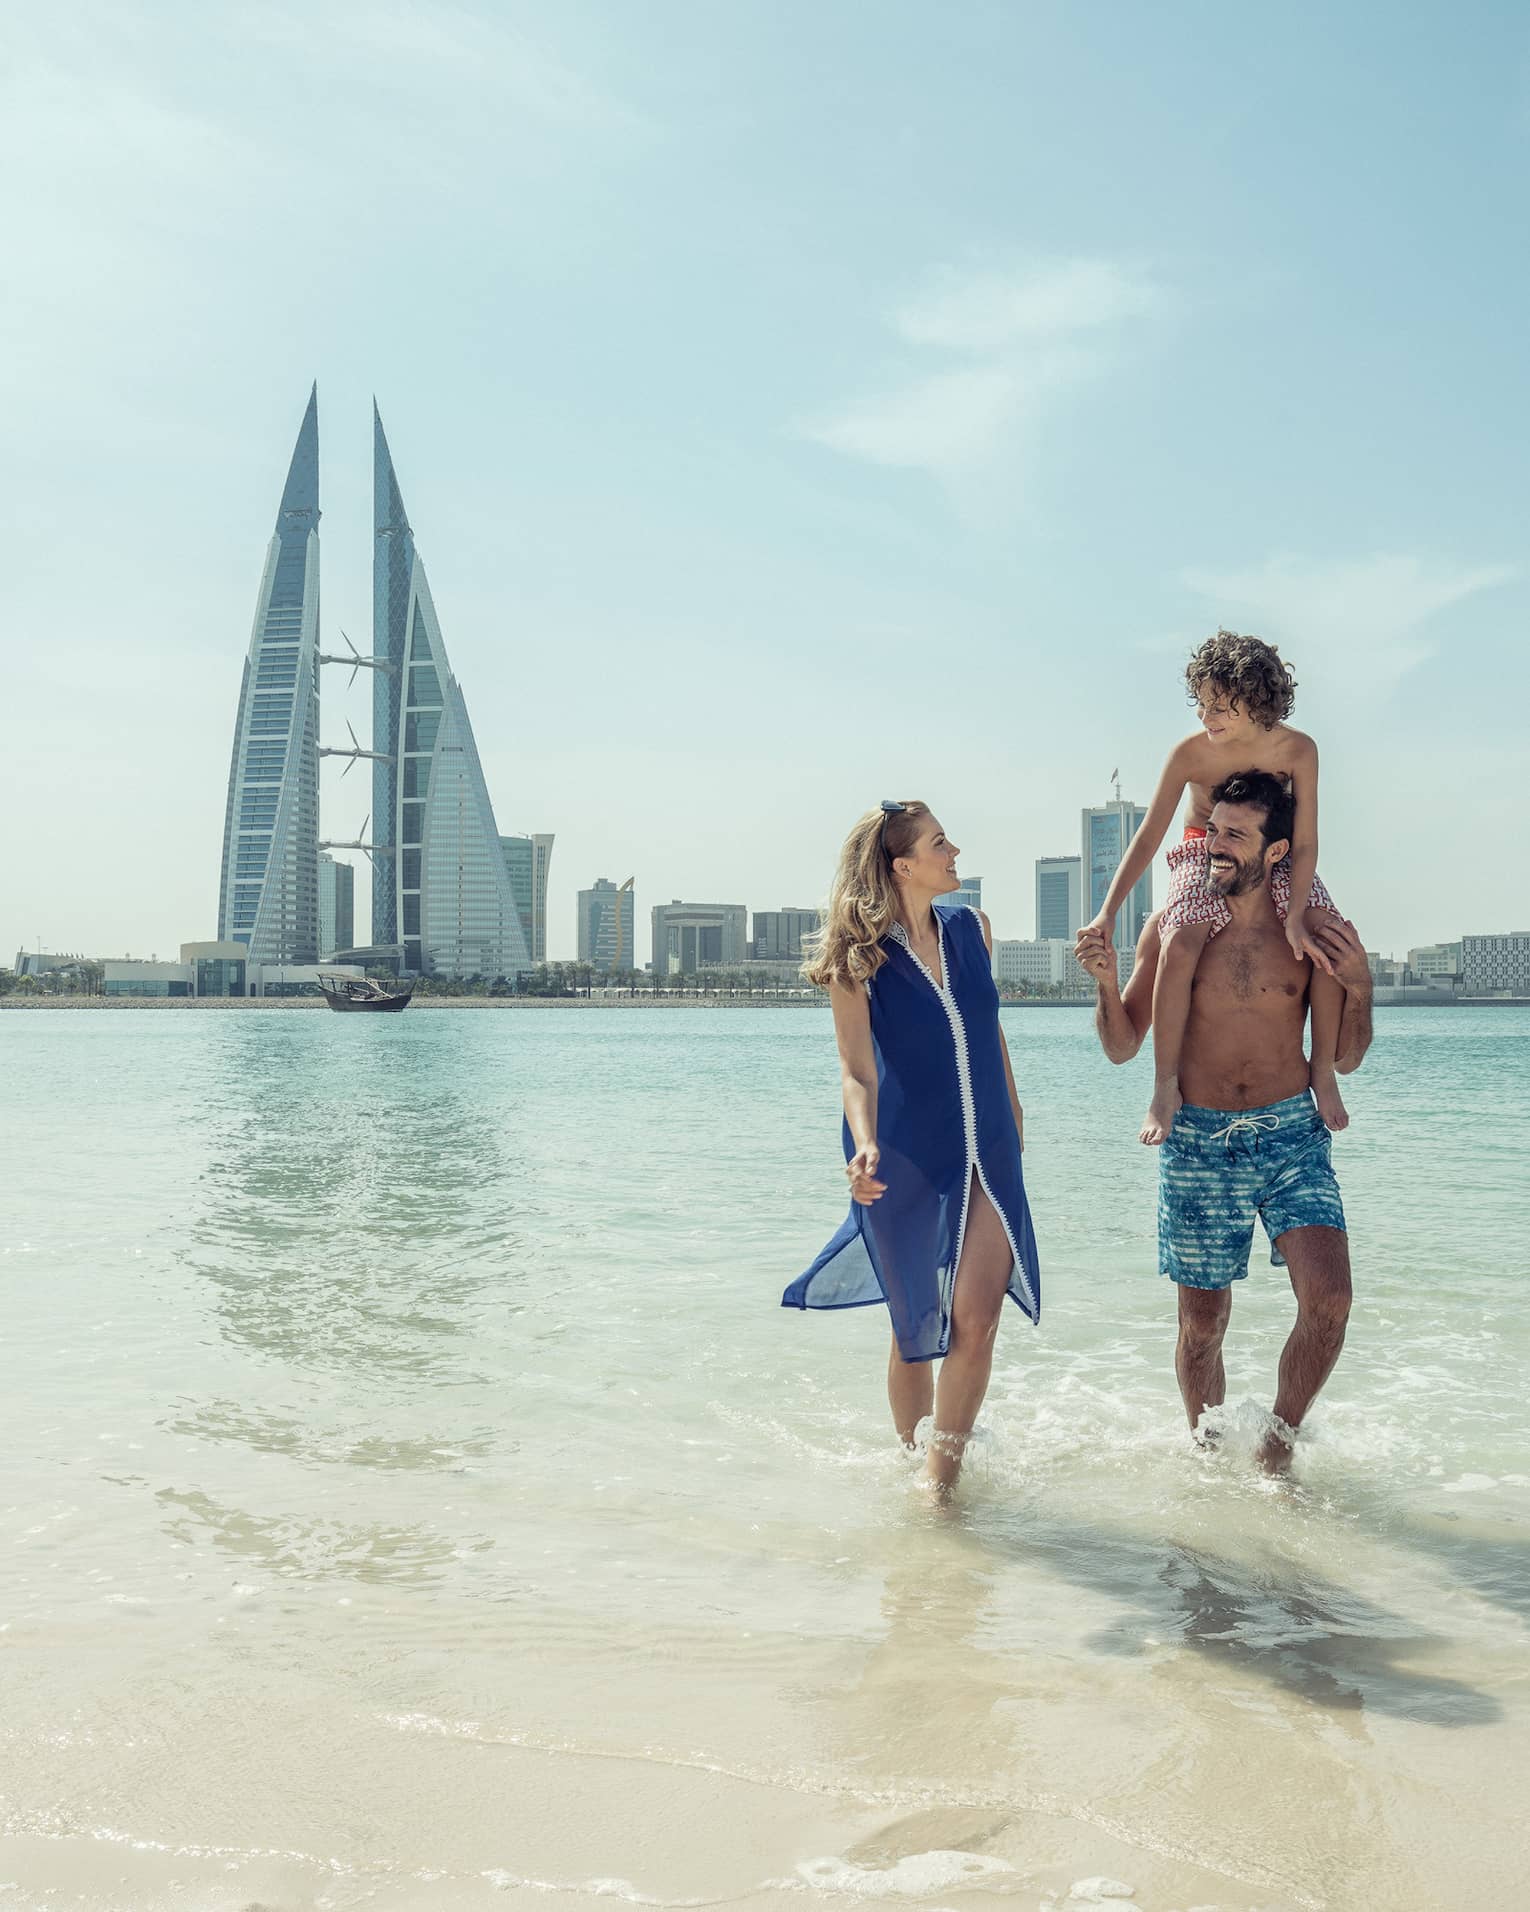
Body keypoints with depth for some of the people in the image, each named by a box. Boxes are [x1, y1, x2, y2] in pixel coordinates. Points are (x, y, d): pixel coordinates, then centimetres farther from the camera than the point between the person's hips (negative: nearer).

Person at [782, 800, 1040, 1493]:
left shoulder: (971, 929, 4)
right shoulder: (859, 958, -10)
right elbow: (857, 1071, -15)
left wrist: (1012, 1115, 25)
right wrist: (865, 1146, -33)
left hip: (988, 1156, 3)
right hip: (906, 1163, -3)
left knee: (975, 1320, -10)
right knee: (914, 1330, 9)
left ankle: (942, 1474, 4)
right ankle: (912, 1461, 31)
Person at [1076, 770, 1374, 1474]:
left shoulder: (1312, 928, 0)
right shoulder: (1174, 926, -1)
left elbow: (1344, 1058, 7)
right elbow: (1122, 1047, 4)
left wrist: (1358, 987, -10)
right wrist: (1106, 981, -13)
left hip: (1291, 1134, 0)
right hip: (1197, 1143, 0)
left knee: (1328, 1299, -16)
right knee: (1202, 1324, 7)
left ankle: (1277, 1446, 7)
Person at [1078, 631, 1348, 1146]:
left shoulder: (1297, 749, -18)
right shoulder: (1191, 753, -20)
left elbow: (1305, 842, -15)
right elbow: (1147, 837, -16)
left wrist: (1295, 917, -26)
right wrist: (1107, 913, -21)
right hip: (1203, 855, -2)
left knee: (1329, 942, -23)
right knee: (1178, 947, -31)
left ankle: (1322, 1072, -6)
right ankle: (1166, 1086, -21)